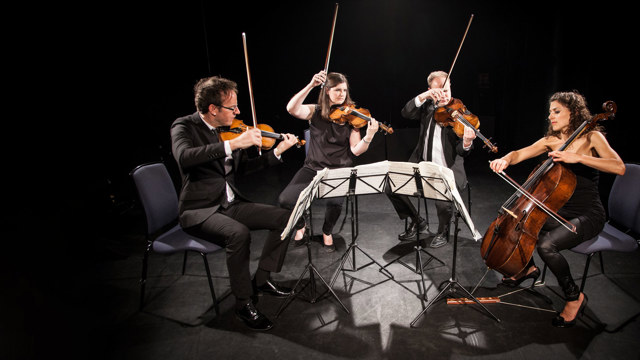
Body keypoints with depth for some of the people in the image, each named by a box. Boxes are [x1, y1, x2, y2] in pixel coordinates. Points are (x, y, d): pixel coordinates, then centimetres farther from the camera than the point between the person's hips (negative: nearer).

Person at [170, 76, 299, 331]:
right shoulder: (184, 127, -11)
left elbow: (242, 168, 14)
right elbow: (184, 157, -34)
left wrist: (277, 152, 5)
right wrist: (231, 144, -38)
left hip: (230, 204, 7)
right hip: (199, 210, -6)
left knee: (284, 217, -5)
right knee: (239, 233, -34)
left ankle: (262, 279, 9)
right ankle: (243, 302, -12)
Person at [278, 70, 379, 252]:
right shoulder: (315, 112, 4)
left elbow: (355, 150, -5)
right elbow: (292, 109, -17)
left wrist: (369, 136, -24)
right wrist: (311, 85, -26)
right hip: (312, 169, 1)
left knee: (335, 201, -31)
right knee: (285, 199, -21)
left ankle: (327, 231, 5)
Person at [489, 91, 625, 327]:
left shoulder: (591, 137, -9)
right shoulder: (551, 141, 7)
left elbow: (619, 167, -23)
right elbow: (519, 154, -1)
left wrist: (578, 157, -33)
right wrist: (505, 160, -23)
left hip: (587, 216, -7)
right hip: (560, 211, 7)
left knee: (546, 245, -29)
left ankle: (574, 297, -4)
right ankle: (529, 267, 22)